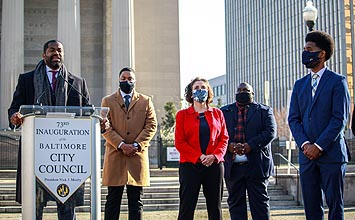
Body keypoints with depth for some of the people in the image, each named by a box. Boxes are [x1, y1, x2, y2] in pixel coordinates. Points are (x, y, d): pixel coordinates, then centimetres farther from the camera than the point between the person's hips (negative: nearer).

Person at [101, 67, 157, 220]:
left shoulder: (146, 101, 13)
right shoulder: (107, 101, 10)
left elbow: (151, 126, 5)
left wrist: (137, 145, -9)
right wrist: (121, 145, -12)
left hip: (138, 156, 1)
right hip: (115, 156, -1)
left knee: (136, 201, 4)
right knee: (113, 200, 1)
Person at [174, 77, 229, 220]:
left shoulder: (217, 114, 12)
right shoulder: (182, 115, 7)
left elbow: (224, 138, 7)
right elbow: (179, 142, 0)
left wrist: (214, 156, -11)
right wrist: (199, 156, -11)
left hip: (214, 165, 2)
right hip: (190, 165, -2)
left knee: (215, 208, 5)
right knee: (186, 208, -4)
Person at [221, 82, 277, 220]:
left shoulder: (264, 111, 8)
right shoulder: (224, 111, 14)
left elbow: (271, 131, -4)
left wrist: (250, 145, -16)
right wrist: (229, 145, -14)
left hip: (256, 165, -2)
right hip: (232, 166, 2)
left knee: (260, 202, 1)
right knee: (235, 203, 7)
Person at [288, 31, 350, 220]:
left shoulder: (337, 81, -1)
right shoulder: (300, 84, 16)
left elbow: (340, 118, -8)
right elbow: (293, 119, 10)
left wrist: (319, 146, -14)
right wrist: (304, 144, -7)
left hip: (331, 154, -5)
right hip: (307, 154, 5)